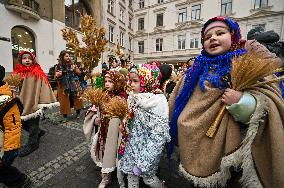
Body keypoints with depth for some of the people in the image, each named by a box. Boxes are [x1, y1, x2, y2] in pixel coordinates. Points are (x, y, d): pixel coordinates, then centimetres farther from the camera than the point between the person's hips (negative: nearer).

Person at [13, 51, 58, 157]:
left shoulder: (38, 73, -10)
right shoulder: (17, 72, 5)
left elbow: (43, 88, -14)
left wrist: (44, 102, -19)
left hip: (34, 103, -6)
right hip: (22, 103, 6)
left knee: (33, 124, 4)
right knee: (23, 123, 16)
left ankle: (32, 143, 21)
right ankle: (38, 132, 39)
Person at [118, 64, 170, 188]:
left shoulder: (158, 101, -23)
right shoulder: (134, 98, -4)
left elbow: (158, 136, -21)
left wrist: (143, 162, -18)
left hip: (148, 147, -5)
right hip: (132, 144, 5)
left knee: (148, 178, 15)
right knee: (131, 174, 20)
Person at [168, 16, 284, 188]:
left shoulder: (250, 61, -3)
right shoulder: (198, 68, 3)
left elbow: (269, 103, -9)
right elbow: (178, 101, 9)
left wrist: (243, 101, -27)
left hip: (230, 144, -2)